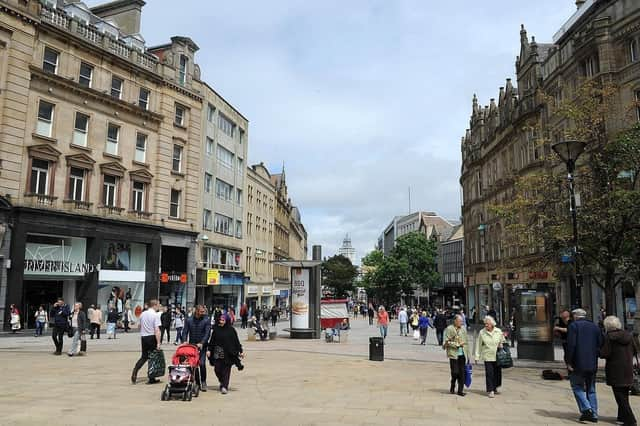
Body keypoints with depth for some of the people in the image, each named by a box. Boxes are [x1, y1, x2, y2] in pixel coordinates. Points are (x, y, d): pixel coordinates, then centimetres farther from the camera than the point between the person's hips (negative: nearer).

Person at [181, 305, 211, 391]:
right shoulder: (189, 320, 5)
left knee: (202, 364, -11)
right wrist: (184, 341, -14)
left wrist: (201, 343, -21)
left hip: (202, 346, -2)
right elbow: (185, 332, 3)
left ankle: (203, 382, 3)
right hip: (191, 345, 3)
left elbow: (207, 333, -10)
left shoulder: (206, 320, -3)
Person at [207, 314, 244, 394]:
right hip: (217, 353, 2)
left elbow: (236, 341, 2)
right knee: (217, 369, 2)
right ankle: (222, 382, 28)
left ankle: (225, 387, 4)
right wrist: (209, 350, 2)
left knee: (226, 370, -2)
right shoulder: (215, 329, 6)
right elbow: (212, 341, 10)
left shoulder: (231, 330, 0)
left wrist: (240, 351, 1)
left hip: (228, 354, -2)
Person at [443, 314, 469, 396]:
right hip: (453, 354, -5)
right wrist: (457, 345, -14)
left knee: (462, 373, 4)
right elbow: (447, 342, -9)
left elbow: (466, 341, 16)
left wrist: (467, 354, 12)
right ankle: (452, 388, 19)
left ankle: (460, 390, 13)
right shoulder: (449, 329, -5)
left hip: (462, 354, 5)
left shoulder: (463, 329, 11)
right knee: (455, 372, -5)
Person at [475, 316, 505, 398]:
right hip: (487, 356, -2)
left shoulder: (499, 331, 2)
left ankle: (495, 387, 29)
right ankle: (490, 391, 1)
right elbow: (478, 345, 1)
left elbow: (502, 342, 15)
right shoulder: (482, 332, -3)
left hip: (497, 356, 2)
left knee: (497, 372, 9)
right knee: (489, 373, -5)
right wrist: (477, 356, -1)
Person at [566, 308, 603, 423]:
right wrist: (594, 358, 17)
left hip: (578, 363, -6)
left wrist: (569, 362, -11)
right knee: (591, 389, 14)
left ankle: (586, 409, -13)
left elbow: (571, 345, -15)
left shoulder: (573, 326, -6)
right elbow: (600, 345, 9)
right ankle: (593, 414, 12)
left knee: (577, 387, 3)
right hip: (592, 364, 6)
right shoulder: (595, 327, 11)